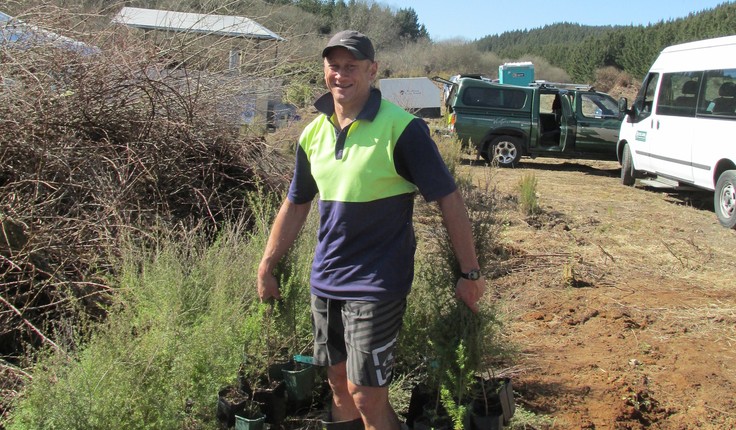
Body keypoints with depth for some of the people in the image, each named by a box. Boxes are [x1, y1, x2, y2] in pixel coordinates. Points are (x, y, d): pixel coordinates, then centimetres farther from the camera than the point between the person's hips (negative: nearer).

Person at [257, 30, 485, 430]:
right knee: (339, 383, 17)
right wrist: (266, 268, 15)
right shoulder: (314, 132, 5)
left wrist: (470, 274, -10)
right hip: (324, 283, 6)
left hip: (376, 285, -6)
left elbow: (448, 200, -12)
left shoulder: (401, 129, -14)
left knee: (367, 396, -4)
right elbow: (296, 205, 15)